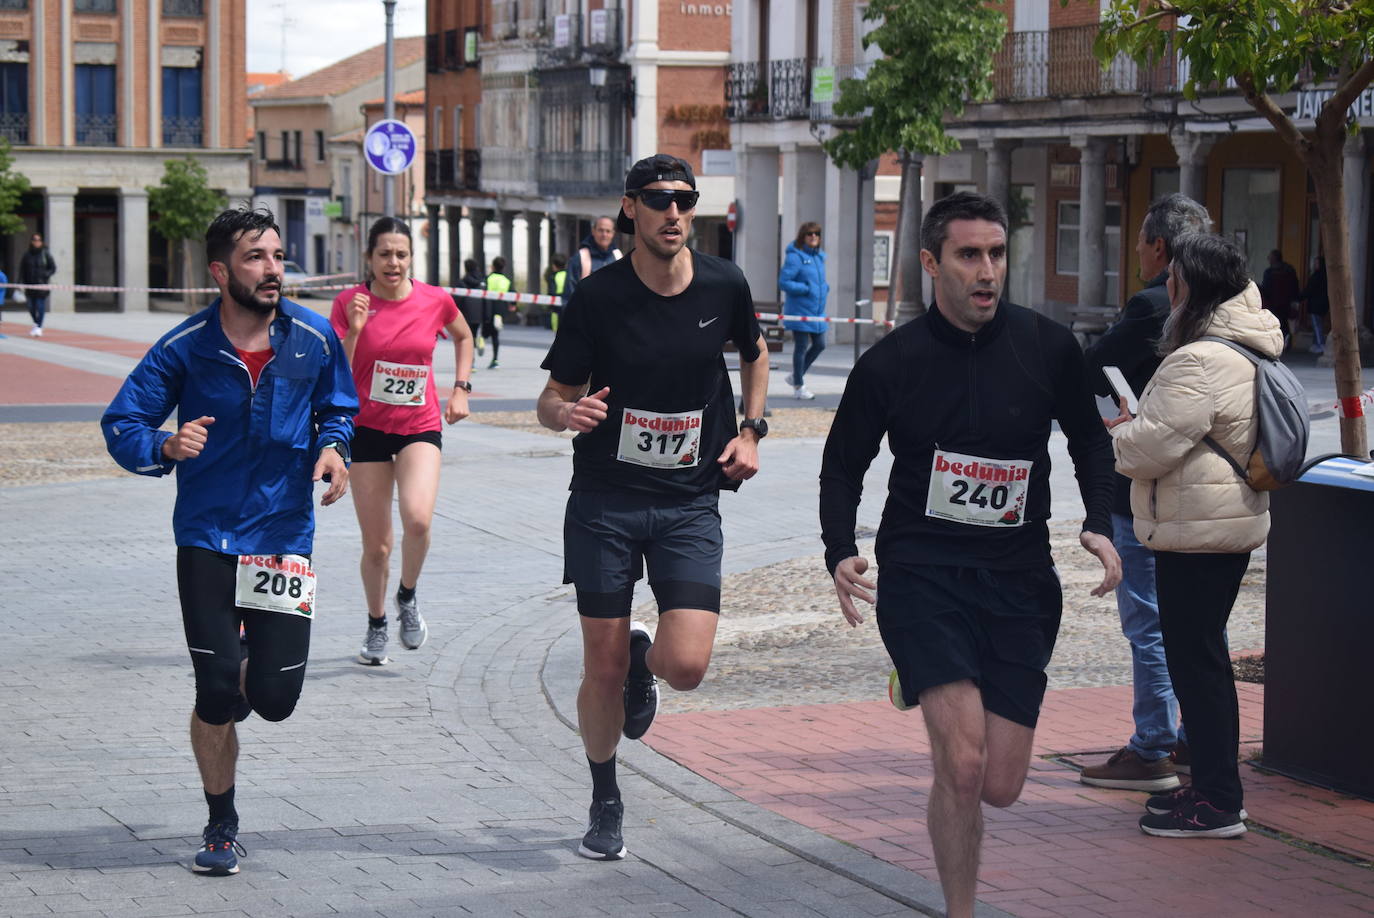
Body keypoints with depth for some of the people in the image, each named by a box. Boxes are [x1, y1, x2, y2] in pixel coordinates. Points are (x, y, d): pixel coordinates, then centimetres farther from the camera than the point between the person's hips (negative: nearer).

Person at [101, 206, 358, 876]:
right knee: (215, 697, -3)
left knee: (274, 697, -5)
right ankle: (221, 826, 19)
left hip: (284, 536, 1)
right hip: (207, 538, -1)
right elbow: (121, 425, -2)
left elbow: (339, 408, 15)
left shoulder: (313, 337, -2)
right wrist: (166, 448, -23)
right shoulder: (184, 348, -7)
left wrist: (333, 448, -7)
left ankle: (247, 673, 35)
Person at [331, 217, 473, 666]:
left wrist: (461, 388, 9)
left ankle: (408, 597, 5)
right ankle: (376, 626, 29)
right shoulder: (350, 303, -9)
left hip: (420, 427, 0)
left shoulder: (435, 301, -5)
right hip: (367, 428, 0)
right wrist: (354, 329, -23)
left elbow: (463, 337, 18)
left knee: (418, 519, -25)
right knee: (376, 544, 4)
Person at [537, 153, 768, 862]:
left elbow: (754, 353, 20)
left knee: (686, 665, -13)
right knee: (602, 672, 1)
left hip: (689, 503, 1)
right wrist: (566, 412, -26)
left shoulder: (723, 286, -2)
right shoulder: (597, 296, -9)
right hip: (604, 501, -1)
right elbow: (553, 397, -3)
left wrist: (751, 430, 7)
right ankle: (605, 803, 25)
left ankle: (643, 659, 25)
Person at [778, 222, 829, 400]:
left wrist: (825, 287, 2)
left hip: (817, 310, 8)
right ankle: (798, 386, 13)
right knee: (801, 347, 0)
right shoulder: (795, 257, -14)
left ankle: (796, 376, 29)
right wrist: (806, 289, -21)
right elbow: (784, 282, -18)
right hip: (800, 310, -8)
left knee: (819, 345, 11)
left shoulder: (819, 257, 11)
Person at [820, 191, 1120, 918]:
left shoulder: (1048, 348, 0)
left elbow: (1088, 437, 17)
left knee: (1000, 787, 2)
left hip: (1018, 582, 3)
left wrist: (1100, 524, 2)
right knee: (964, 767, -18)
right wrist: (840, 552, -7)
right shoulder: (891, 363, -4)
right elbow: (843, 463, 9)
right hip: (922, 576, -2)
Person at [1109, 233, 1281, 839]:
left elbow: (1152, 447, -22)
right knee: (1201, 652, 17)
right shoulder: (1247, 352, 13)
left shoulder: (1200, 363, -21)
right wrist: (1135, 424, 14)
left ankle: (1216, 802, -1)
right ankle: (1215, 785, 24)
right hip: (1233, 521, 10)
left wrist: (1112, 436, -2)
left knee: (1192, 654, -5)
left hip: (1198, 532, -10)